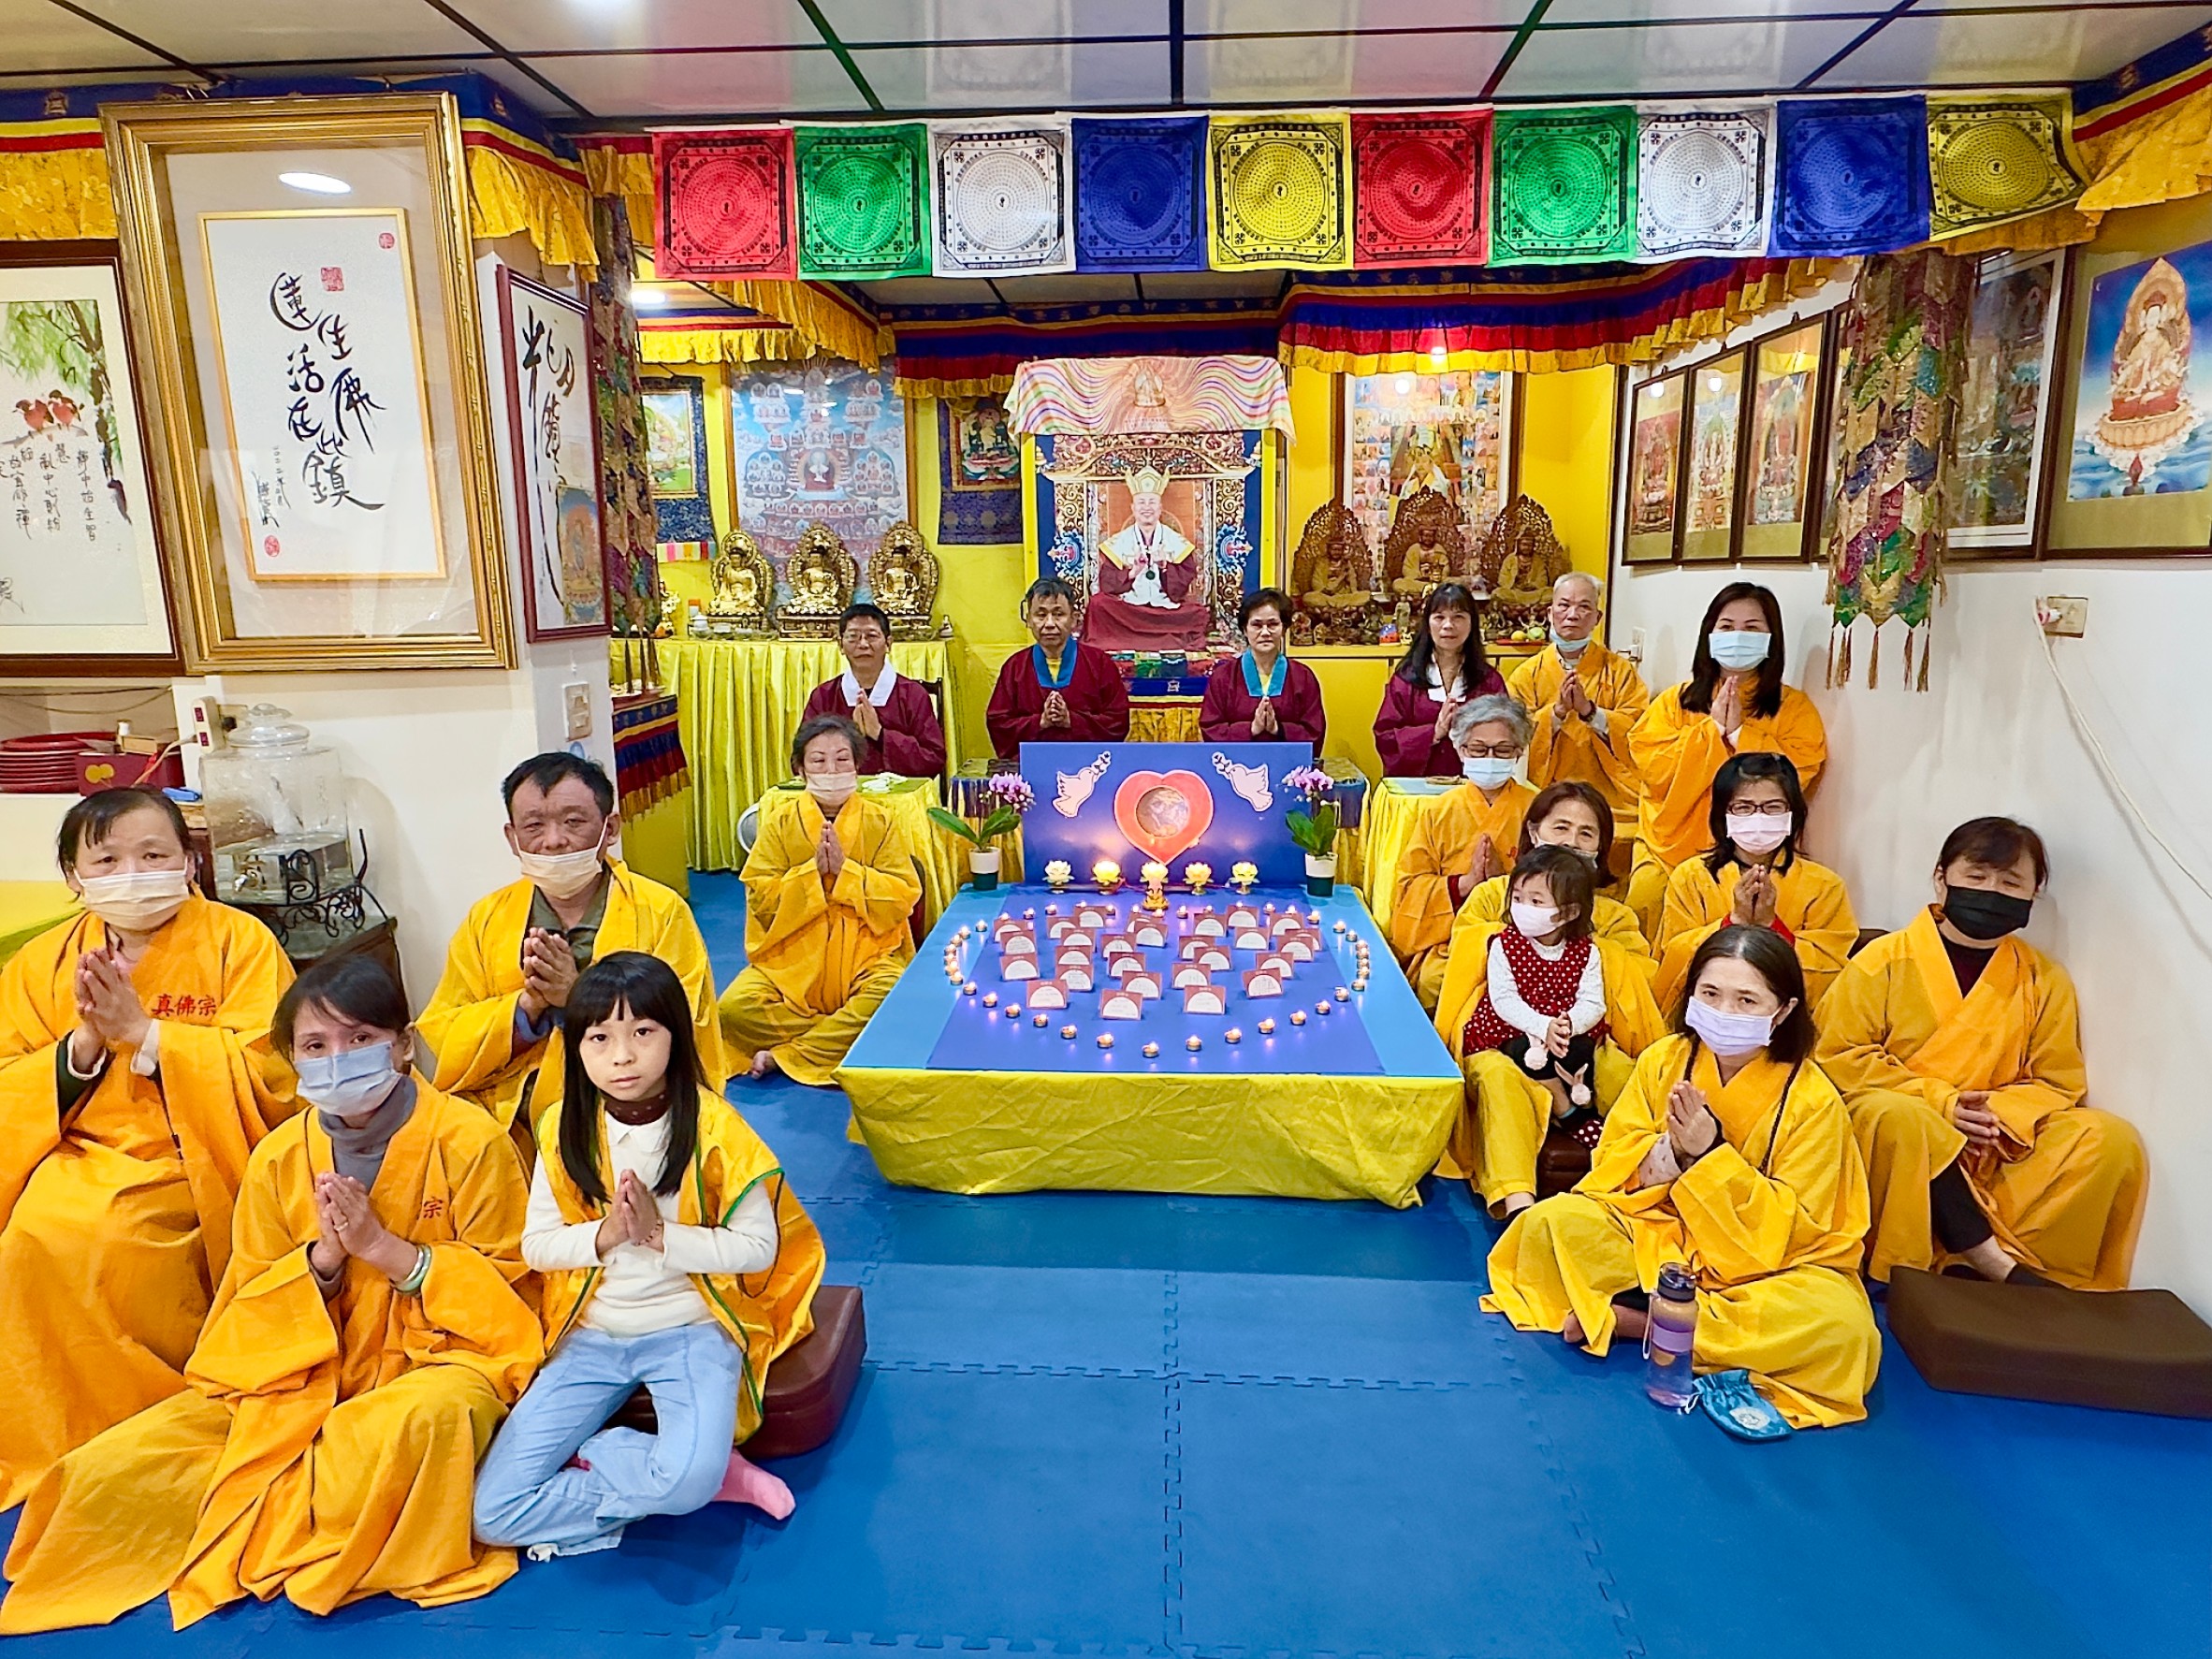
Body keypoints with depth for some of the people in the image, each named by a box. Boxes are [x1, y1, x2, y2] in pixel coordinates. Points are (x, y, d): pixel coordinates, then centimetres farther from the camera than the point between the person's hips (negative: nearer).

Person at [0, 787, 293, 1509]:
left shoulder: (237, 941, -3)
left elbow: (271, 1077, -12)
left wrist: (142, 1031, -17)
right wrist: (83, 1045, -13)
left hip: (196, 1168, -4)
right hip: (82, 1161, 4)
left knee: (79, 1238, -27)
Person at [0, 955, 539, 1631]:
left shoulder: (470, 1140, -11)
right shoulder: (277, 1158, 2)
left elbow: (502, 1289, -8)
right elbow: (250, 1311, 8)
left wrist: (383, 1247, -18)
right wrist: (322, 1259, -14)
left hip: (441, 1354, -4)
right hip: (303, 1372, 5)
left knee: (410, 1422, -40)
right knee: (105, 1471, -9)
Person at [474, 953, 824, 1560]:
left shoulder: (711, 1127, -12)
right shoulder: (564, 1129, -2)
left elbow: (758, 1247, -11)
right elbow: (536, 1243, 3)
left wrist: (661, 1234, -21)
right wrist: (604, 1235, -15)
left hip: (691, 1329, -4)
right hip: (592, 1335, 4)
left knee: (688, 1479, -33)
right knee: (492, 1512, -10)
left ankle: (591, 1452, 0)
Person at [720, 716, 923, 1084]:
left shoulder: (881, 824, 4)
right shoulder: (780, 827, 5)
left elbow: (904, 898, -5)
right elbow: (761, 900, -3)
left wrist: (844, 870, -14)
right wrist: (813, 871, -15)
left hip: (866, 953, -1)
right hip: (790, 957, 1)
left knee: (892, 995, -34)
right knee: (736, 1008, -25)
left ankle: (784, 1055, -17)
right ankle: (841, 1043, -10)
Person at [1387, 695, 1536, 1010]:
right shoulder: (1441, 812, 9)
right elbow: (1410, 886, 3)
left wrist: (1504, 880, -14)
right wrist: (1466, 882, -13)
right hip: (1445, 935, 1)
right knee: (1435, 979, -31)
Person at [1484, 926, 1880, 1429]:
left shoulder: (1813, 1101, -14)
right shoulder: (1664, 1058, -5)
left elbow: (1788, 1230, -15)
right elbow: (1610, 1165, -2)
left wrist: (1709, 1153, -27)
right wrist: (1667, 1151, -24)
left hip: (1768, 1261, 0)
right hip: (1655, 1231, 1)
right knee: (1552, 1221, -23)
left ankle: (1634, 1321, -23)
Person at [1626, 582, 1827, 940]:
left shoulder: (1793, 706, 7)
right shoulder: (1674, 700, 11)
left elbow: (1797, 776, -7)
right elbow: (1652, 768, -3)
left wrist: (1739, 731, -10)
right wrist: (1712, 728, -8)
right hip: (1667, 852, 2)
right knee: (1646, 898, -20)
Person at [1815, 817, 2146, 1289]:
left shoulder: (2046, 980, 10)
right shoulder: (1884, 960, -1)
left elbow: (2057, 1081, 9)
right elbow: (1840, 1055, -5)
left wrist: (2001, 1115, -13)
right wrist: (1939, 1102, -15)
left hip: (2001, 1151, 4)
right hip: (1903, 1142, -4)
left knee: (2112, 1140, -18)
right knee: (1895, 1116, -37)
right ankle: (1996, 1263, -25)